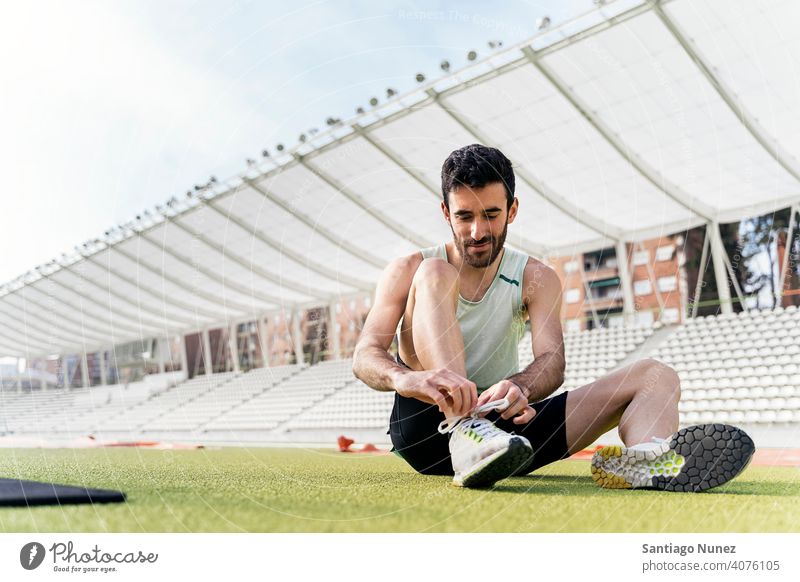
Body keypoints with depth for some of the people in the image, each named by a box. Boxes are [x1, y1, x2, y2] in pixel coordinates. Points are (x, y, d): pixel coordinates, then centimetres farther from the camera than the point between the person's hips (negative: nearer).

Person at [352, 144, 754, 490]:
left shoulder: (536, 279, 7)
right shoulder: (410, 271, 2)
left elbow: (552, 359, -10)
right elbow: (365, 356, -11)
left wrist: (517, 388, -35)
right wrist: (409, 378, -36)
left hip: (501, 425, 3)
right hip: (426, 427, -2)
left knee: (654, 376, -7)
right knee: (434, 274, -19)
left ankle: (644, 458, -44)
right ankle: (464, 434, -41)